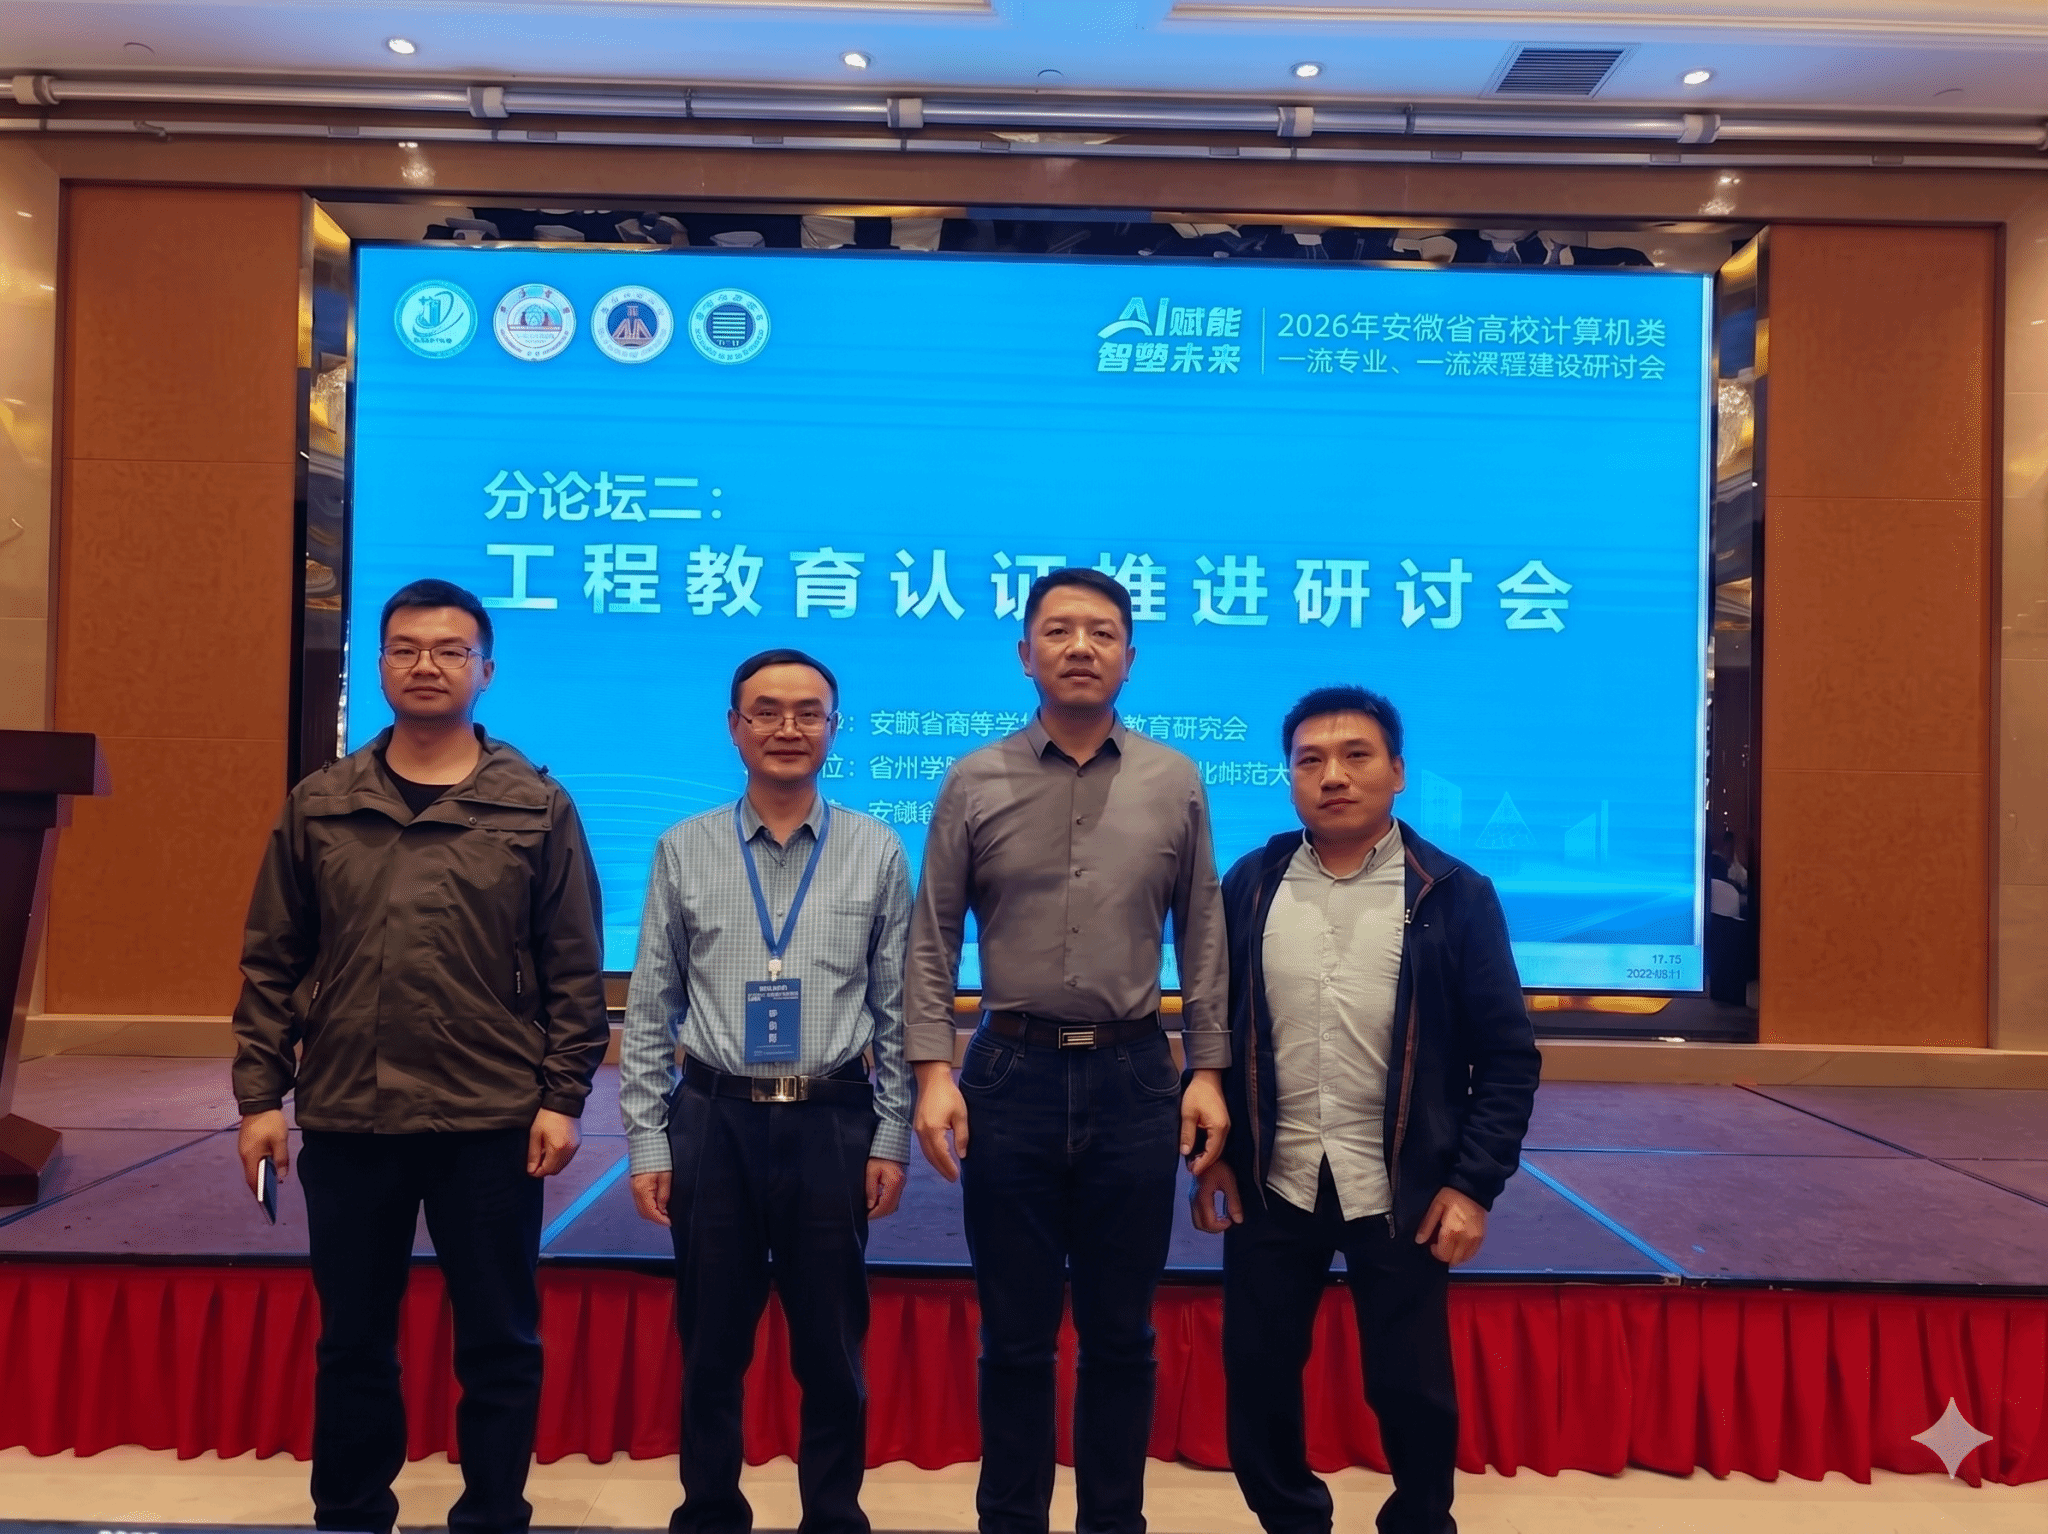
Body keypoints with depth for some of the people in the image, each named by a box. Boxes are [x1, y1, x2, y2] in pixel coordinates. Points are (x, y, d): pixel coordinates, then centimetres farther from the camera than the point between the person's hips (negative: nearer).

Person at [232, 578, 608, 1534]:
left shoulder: (536, 807, 0)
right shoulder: (319, 805, 6)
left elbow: (574, 969, -2)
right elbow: (272, 963, 7)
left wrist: (562, 1097, -6)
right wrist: (261, 1093, 2)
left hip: (491, 1122, -2)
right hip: (346, 1119, 2)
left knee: (498, 1341, 8)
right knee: (351, 1341, 14)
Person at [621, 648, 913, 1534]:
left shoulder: (877, 851, 1)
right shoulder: (684, 850, 2)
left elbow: (897, 1009, 3)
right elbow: (650, 1011, 4)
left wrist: (891, 1140, 0)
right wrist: (647, 1143, 0)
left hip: (832, 1123, 0)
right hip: (713, 1121, 1)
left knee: (831, 1349, 10)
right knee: (710, 1345, 12)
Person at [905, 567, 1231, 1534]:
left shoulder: (1175, 783, 4)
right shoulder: (974, 783, 1)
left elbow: (1202, 940, 6)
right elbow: (932, 943, 1)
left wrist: (1208, 1070, 1)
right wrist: (932, 1071, -8)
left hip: (1134, 1079, 1)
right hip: (1010, 1075, 0)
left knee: (1120, 1336, 12)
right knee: (1014, 1335, 11)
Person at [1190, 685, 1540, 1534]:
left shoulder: (1455, 895, -6)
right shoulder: (1250, 885, 0)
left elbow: (1507, 1054, -4)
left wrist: (1473, 1183, -8)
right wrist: (1210, 1153, 3)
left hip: (1402, 1193, -2)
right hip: (1269, 1186, 2)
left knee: (1411, 1387, 10)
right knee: (1256, 1377, 12)